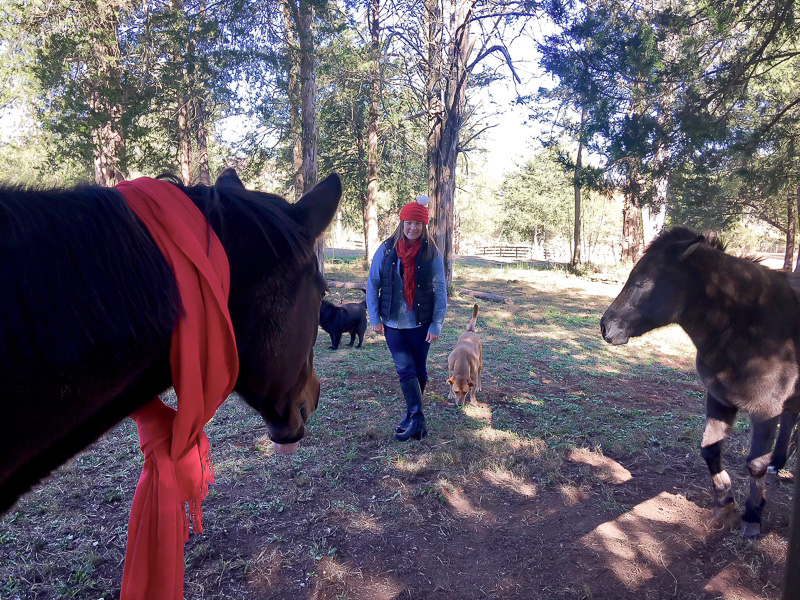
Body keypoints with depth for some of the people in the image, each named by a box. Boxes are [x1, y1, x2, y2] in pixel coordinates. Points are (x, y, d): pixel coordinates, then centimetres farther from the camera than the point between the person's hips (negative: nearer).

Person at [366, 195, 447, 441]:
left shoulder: (432, 254, -4)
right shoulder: (386, 250, -3)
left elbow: (440, 291, -3)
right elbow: (373, 284, 2)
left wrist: (436, 324, -8)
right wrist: (375, 318, -2)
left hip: (421, 323, 0)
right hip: (392, 323, 0)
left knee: (418, 369, 9)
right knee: (405, 369, -6)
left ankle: (413, 415, 26)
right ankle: (417, 419, -2)